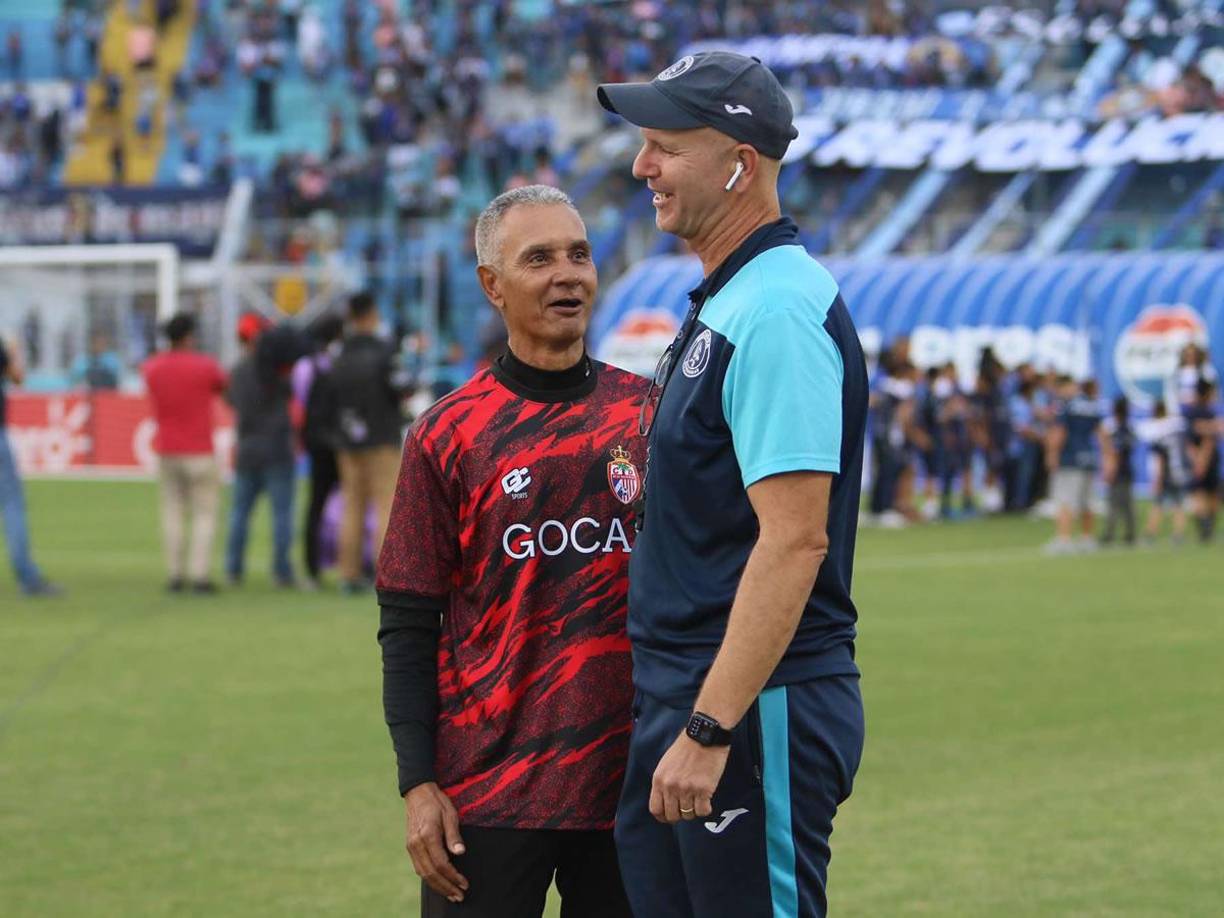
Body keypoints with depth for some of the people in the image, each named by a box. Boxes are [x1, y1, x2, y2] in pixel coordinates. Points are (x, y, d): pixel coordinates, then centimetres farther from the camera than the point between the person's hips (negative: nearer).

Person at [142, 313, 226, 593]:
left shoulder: (152, 367, 0)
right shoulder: (206, 365, -12)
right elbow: (223, 386, 7)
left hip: (166, 452, 4)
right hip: (200, 452, -4)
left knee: (173, 513, 11)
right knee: (205, 514, 0)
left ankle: (175, 575, 7)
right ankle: (199, 576, -8)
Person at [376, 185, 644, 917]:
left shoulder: (646, 413, 6)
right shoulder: (449, 435, 1)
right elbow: (408, 629, 1)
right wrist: (418, 785, -7)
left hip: (629, 777, 2)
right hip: (488, 791, -2)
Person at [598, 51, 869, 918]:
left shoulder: (778, 313, -16)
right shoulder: (721, 309, 16)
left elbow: (795, 541, -23)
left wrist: (709, 730, -25)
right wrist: (679, 721, 17)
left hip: (759, 715, -10)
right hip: (672, 706, 10)